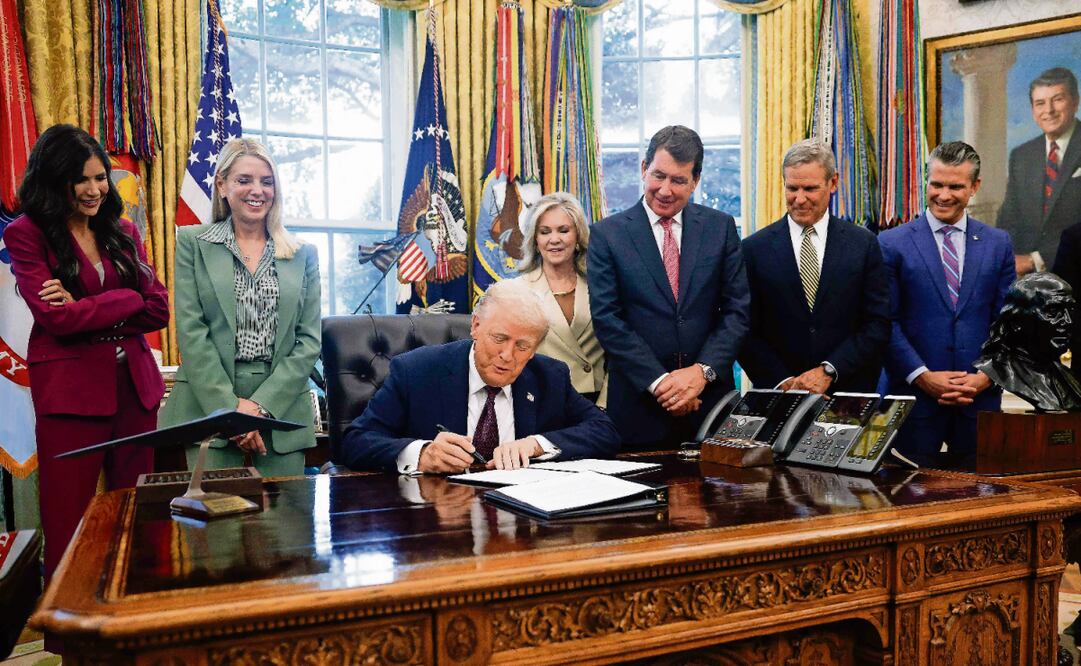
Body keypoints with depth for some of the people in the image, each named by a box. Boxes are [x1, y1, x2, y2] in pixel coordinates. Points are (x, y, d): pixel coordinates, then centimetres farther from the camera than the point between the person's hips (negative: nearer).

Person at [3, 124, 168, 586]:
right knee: (70, 526, 2)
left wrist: (86, 309, -8)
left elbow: (159, 309, 3)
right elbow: (56, 318, -13)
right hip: (70, 388, -4)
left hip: (134, 384, 5)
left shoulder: (123, 233, 13)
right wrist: (126, 300, -6)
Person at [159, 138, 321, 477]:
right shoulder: (192, 242, 5)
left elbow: (309, 340, 4)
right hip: (210, 404, -1)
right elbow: (190, 331, -3)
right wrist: (230, 406, -12)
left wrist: (262, 404, -9)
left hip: (282, 407, 2)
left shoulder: (303, 254, 10)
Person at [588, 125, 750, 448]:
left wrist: (703, 370, -12)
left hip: (710, 399, 2)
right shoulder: (608, 234, -1)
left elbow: (737, 310, 1)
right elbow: (606, 319, -7)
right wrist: (658, 382, -14)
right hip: (638, 404, -1)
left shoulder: (721, 227, 4)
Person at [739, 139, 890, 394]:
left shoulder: (864, 244, 2)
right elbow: (746, 332, -2)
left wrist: (827, 371, -10)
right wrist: (783, 382, -12)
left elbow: (878, 325, -1)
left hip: (850, 392, 0)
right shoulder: (755, 249, -1)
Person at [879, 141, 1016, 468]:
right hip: (914, 395, -2)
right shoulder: (892, 243, -1)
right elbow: (886, 322, -4)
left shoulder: (998, 243, 8)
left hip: (980, 395, 3)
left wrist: (987, 376, -6)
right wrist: (922, 376, -12)